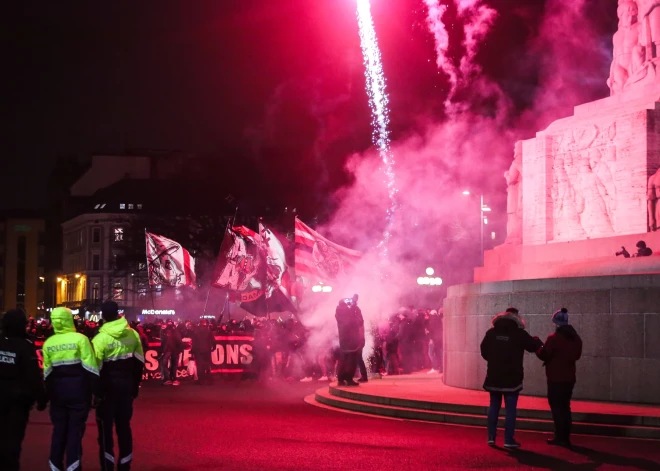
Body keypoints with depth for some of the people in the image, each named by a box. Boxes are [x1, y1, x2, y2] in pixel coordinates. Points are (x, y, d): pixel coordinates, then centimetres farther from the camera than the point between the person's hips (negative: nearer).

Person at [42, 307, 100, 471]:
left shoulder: (48, 343, 3)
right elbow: (90, 368, -11)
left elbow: (47, 372, 7)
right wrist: (97, 390, -7)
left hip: (58, 391, 3)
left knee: (59, 430, 12)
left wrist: (49, 393, 15)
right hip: (78, 389, -3)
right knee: (75, 429, 1)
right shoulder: (80, 339, -8)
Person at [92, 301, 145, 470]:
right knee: (124, 426, 11)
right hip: (126, 387, 4)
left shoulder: (100, 338, -15)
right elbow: (139, 363, 5)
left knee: (105, 428, 3)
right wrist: (135, 386, 13)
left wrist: (96, 391, -6)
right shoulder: (133, 334, 0)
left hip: (107, 388, -4)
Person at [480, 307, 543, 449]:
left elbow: (484, 351, 7)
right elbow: (534, 346, 1)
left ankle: (491, 437, 14)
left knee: (494, 406, 15)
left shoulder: (492, 332, 2)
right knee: (510, 409, 1)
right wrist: (537, 340, 23)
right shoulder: (519, 334, -9)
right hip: (512, 378, -4)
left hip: (494, 376, 4)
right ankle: (509, 440, -1)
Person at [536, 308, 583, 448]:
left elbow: (544, 355, -12)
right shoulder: (575, 338, 8)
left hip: (556, 378, -7)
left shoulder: (554, 338, -15)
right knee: (565, 407, 14)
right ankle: (565, 437, 14)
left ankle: (560, 437, -4)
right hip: (569, 378, 7)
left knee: (557, 407, -1)